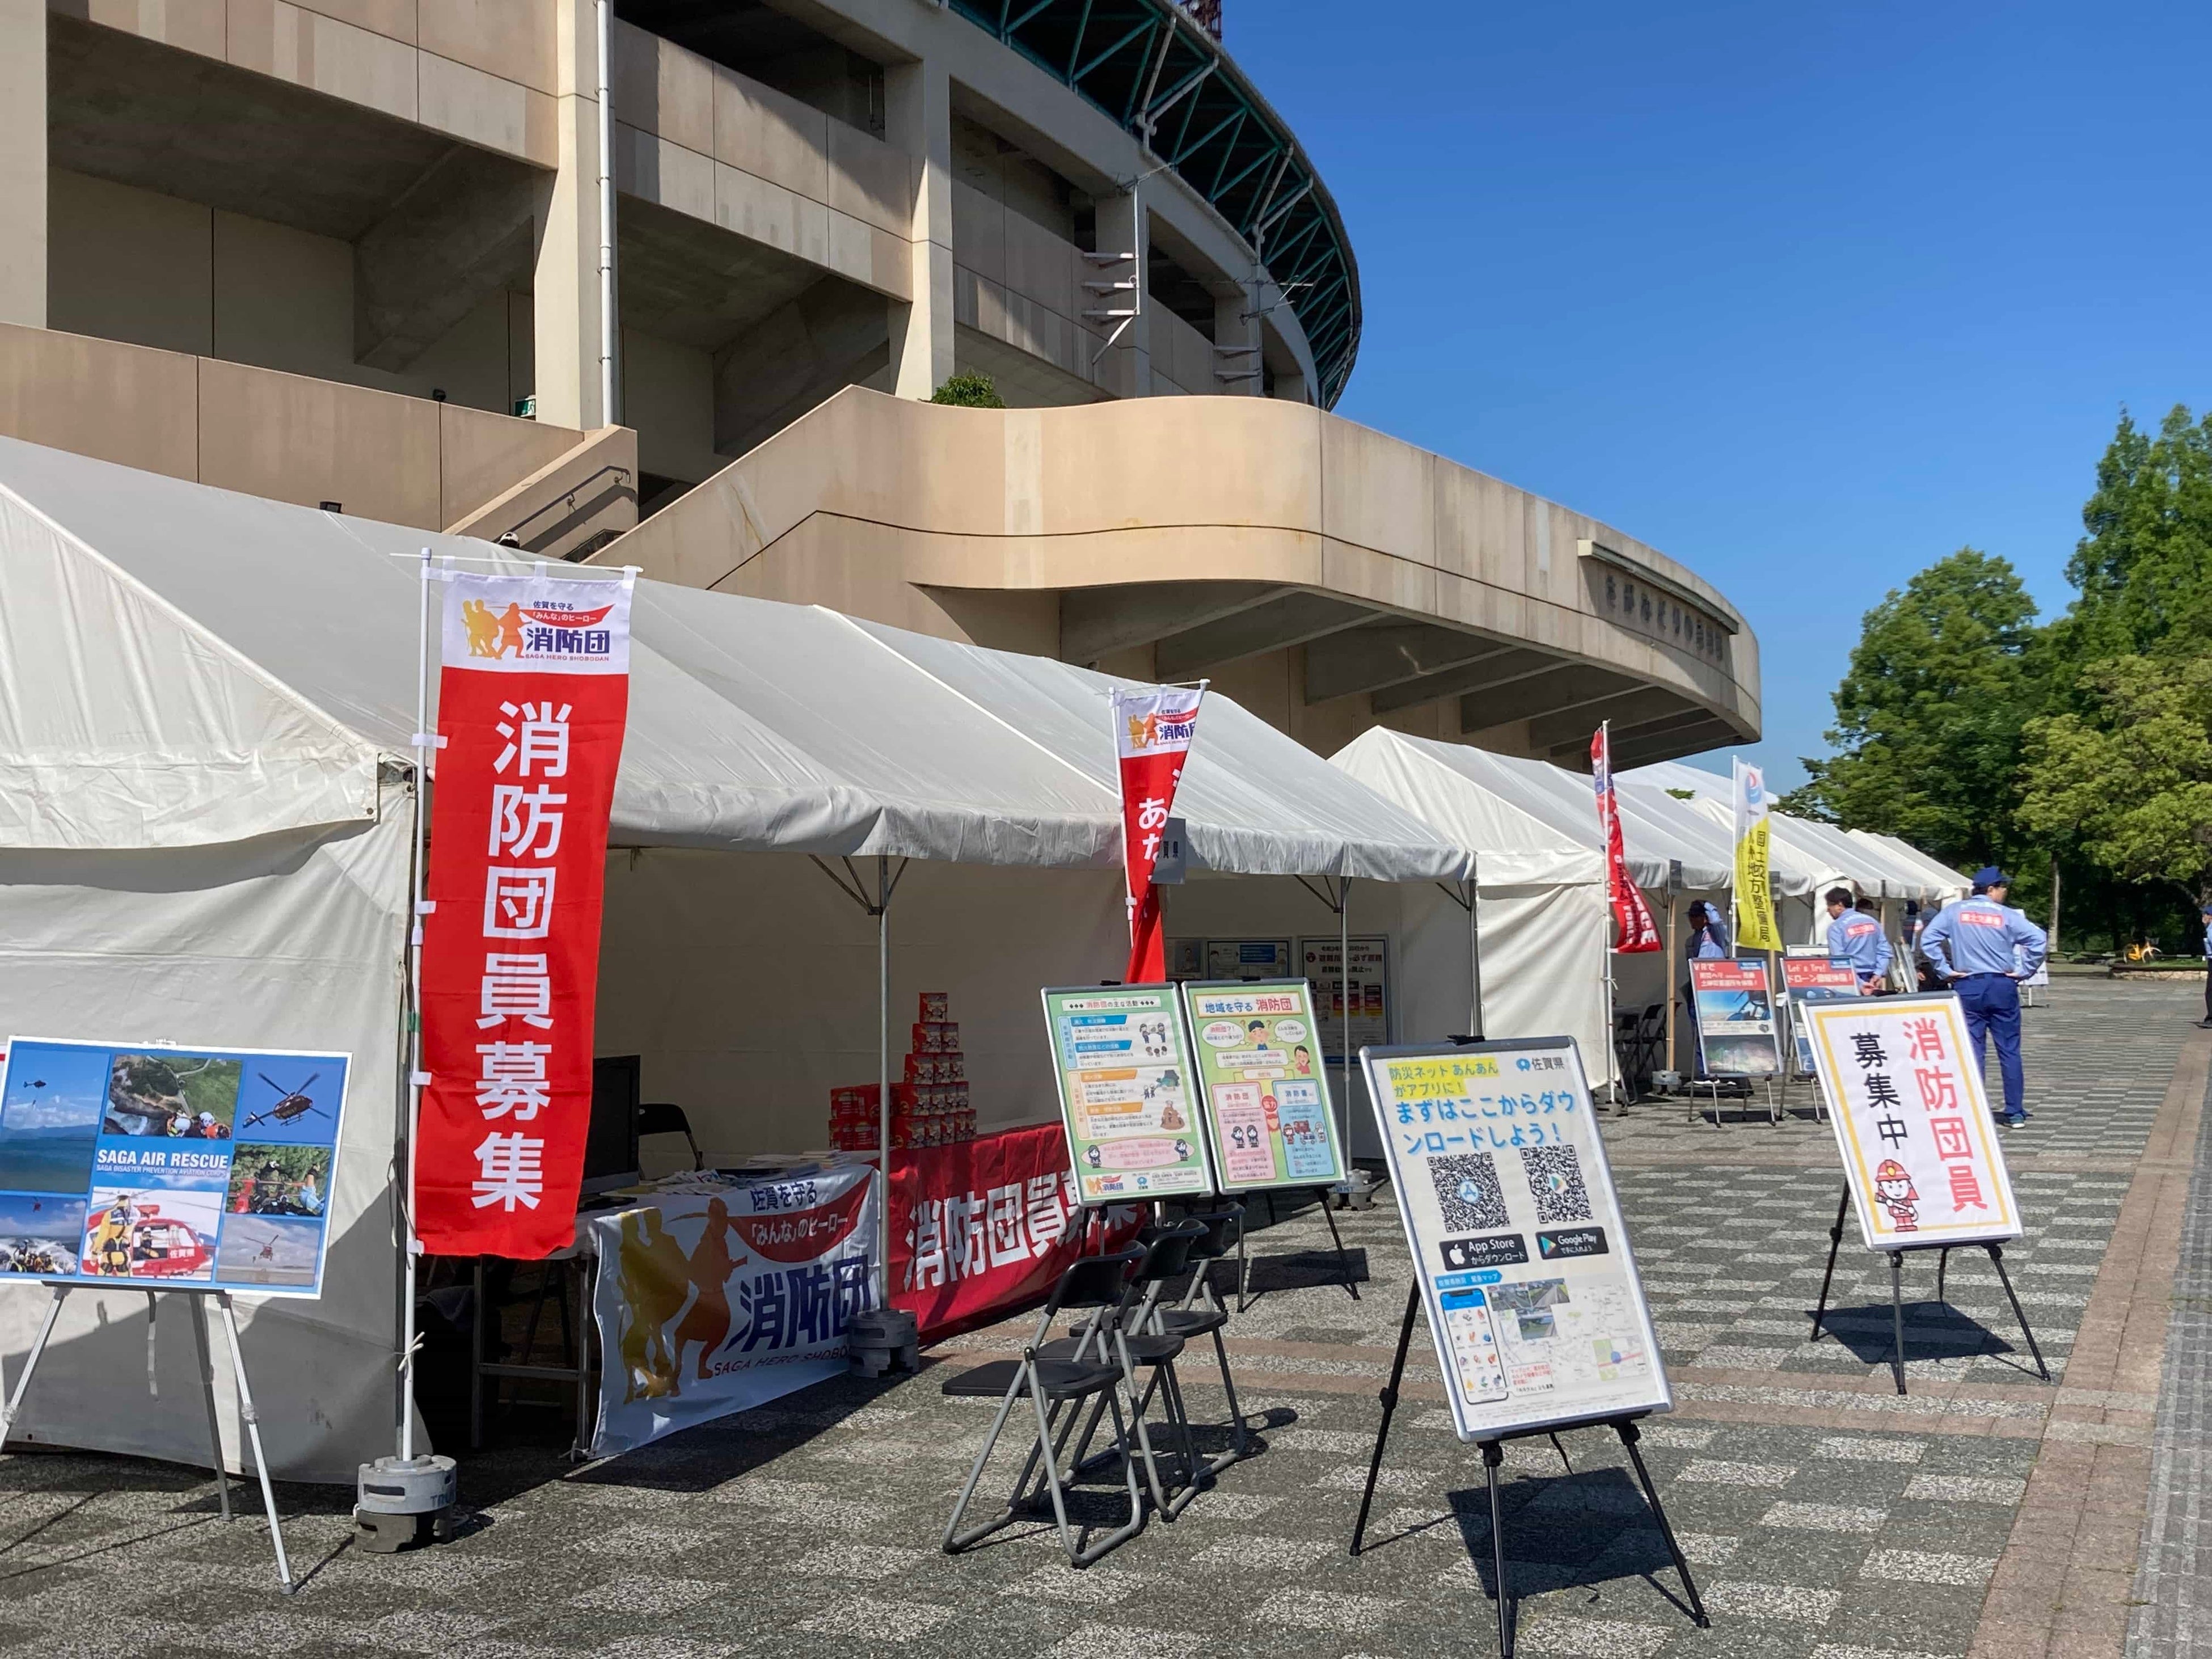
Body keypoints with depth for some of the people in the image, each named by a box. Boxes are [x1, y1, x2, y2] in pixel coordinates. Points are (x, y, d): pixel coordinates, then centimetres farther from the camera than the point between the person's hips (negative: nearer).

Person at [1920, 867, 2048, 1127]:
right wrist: (2025, 971, -3)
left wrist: (1944, 970, -1)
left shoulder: (1954, 912, 2)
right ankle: (2015, 1113, 9)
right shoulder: (2006, 915, -2)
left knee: (1972, 1051, 4)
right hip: (2002, 986, -1)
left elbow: (1928, 939, -6)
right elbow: (2039, 939, -11)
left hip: (1967, 987, 1)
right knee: (2009, 1051, 6)